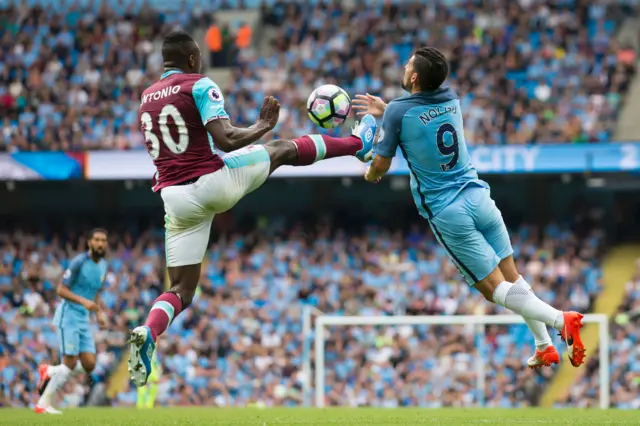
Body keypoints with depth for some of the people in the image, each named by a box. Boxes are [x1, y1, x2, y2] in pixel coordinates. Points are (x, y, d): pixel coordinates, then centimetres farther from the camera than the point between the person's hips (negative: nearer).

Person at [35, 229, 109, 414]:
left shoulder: (103, 266, 10)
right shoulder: (79, 262, -14)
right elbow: (61, 289, -14)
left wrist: (99, 313, 9)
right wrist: (83, 301, -26)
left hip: (84, 319, 7)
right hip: (68, 316, -7)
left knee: (89, 365, -2)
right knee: (70, 364, -12)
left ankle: (49, 372, 20)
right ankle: (43, 404, -1)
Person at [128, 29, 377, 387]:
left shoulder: (147, 99, 15)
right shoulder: (200, 85, -5)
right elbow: (226, 140, -17)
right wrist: (263, 126, -1)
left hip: (174, 197, 5)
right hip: (212, 181, -5)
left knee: (181, 291, 7)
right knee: (283, 149, 20)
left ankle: (148, 334, -23)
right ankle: (358, 143, 39)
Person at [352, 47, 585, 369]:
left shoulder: (398, 111, -11)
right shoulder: (451, 99, 5)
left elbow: (381, 165, -2)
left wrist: (370, 175, 20)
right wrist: (385, 111, 33)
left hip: (447, 214, -5)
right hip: (479, 197, 5)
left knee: (496, 290, -3)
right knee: (514, 279, 13)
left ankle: (559, 319, -20)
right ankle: (544, 347, 12)